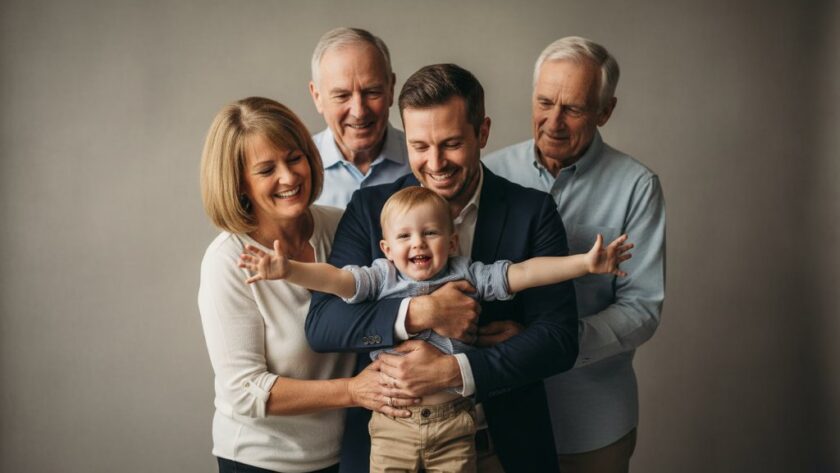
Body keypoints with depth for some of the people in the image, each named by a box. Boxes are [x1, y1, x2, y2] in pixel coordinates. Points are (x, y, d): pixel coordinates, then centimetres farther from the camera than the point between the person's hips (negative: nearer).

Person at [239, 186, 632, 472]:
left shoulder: (468, 276, 2)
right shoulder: (380, 278, 0)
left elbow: (524, 273, -3)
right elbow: (335, 279, -13)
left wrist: (585, 263, -11)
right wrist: (287, 270, -31)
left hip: (452, 424, 1)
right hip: (392, 425, 0)